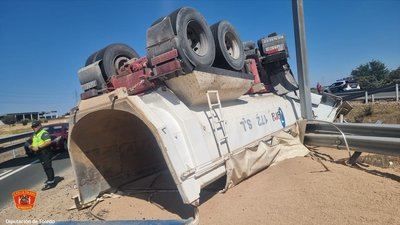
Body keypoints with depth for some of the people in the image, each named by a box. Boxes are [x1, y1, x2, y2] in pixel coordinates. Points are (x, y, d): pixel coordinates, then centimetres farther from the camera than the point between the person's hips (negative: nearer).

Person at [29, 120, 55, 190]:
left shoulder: (44, 133, -14)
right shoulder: (35, 134, 19)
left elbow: (49, 142, -27)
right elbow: (35, 143, 29)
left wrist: (38, 147, -26)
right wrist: (31, 146, 7)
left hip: (45, 152, -10)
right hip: (40, 153, 10)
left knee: (48, 167, -8)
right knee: (45, 167, 18)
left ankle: (50, 182, -6)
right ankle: (50, 179, 30)